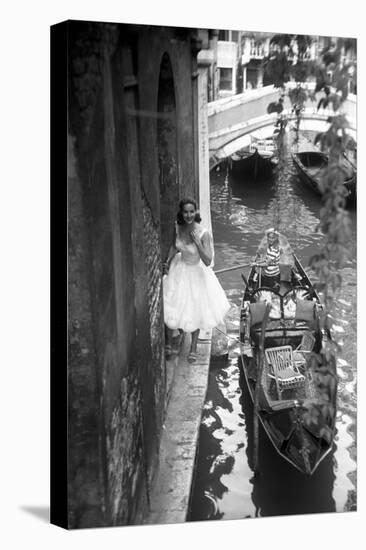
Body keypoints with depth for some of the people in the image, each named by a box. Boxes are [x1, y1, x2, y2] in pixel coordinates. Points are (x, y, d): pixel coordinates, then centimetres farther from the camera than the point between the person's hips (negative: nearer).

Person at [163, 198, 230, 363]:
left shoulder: (203, 233, -27)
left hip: (196, 272, -3)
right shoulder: (177, 227, -14)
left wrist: (197, 242, -37)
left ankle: (193, 348, 32)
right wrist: (167, 262, -5)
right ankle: (168, 343, 32)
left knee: (195, 311, 12)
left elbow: (208, 261, -30)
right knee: (171, 307, 9)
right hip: (179, 269, 3)